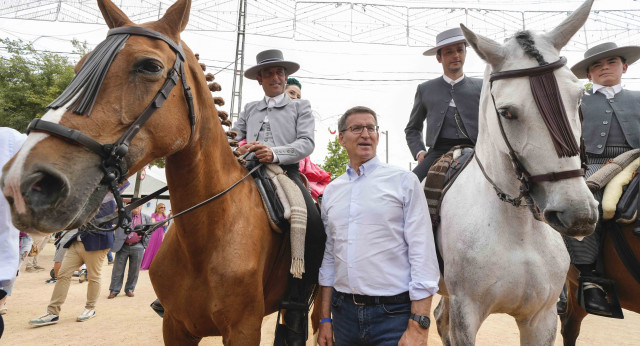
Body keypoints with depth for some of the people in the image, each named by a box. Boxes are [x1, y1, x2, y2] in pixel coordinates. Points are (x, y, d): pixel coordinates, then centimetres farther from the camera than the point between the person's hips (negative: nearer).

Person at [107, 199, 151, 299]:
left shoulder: (146, 218, 7)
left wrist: (144, 241, 7)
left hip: (137, 247, 1)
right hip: (123, 246, -1)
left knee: (134, 270, 6)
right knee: (118, 269, 3)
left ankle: (129, 289, 20)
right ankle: (114, 290, 13)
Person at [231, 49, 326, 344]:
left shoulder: (301, 107, 17)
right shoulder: (250, 109, 28)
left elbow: (306, 142, 1)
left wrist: (275, 153, -17)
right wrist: (239, 147, -3)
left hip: (286, 173, -4)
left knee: (314, 227, -29)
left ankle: (296, 308, -20)